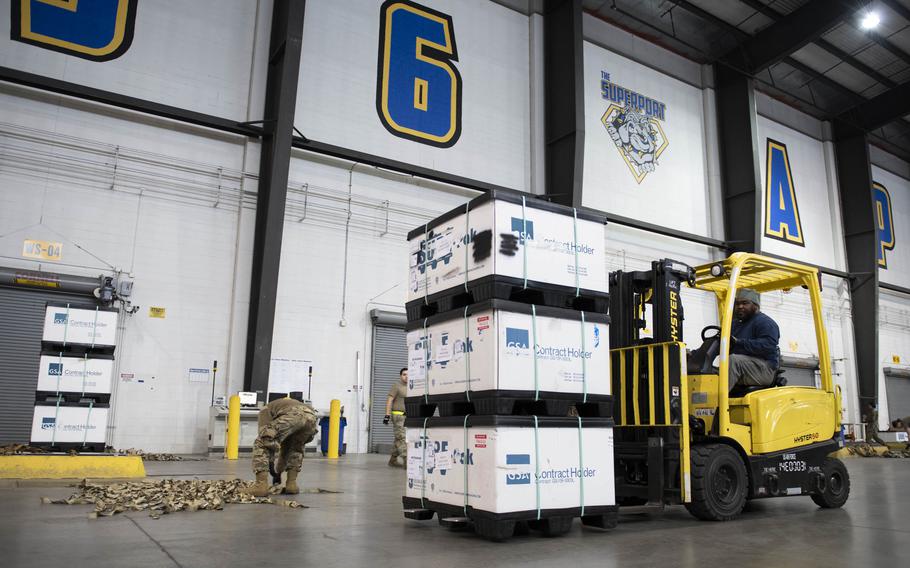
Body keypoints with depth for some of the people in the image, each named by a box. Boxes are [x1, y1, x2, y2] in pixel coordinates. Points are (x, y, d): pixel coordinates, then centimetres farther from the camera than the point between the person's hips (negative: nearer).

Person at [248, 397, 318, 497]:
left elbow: (265, 434, 16)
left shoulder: (265, 409, 33)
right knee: (296, 448, 34)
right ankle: (291, 483, 24)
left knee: (261, 444, 10)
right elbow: (286, 444, 51)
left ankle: (261, 486, 2)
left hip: (291, 415, -6)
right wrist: (279, 469, 56)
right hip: (310, 417, 6)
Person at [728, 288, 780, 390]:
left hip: (764, 370, -7)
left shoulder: (765, 322, -1)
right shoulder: (735, 324, 24)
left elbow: (767, 346, -19)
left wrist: (739, 342, -24)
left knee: (734, 360, -34)